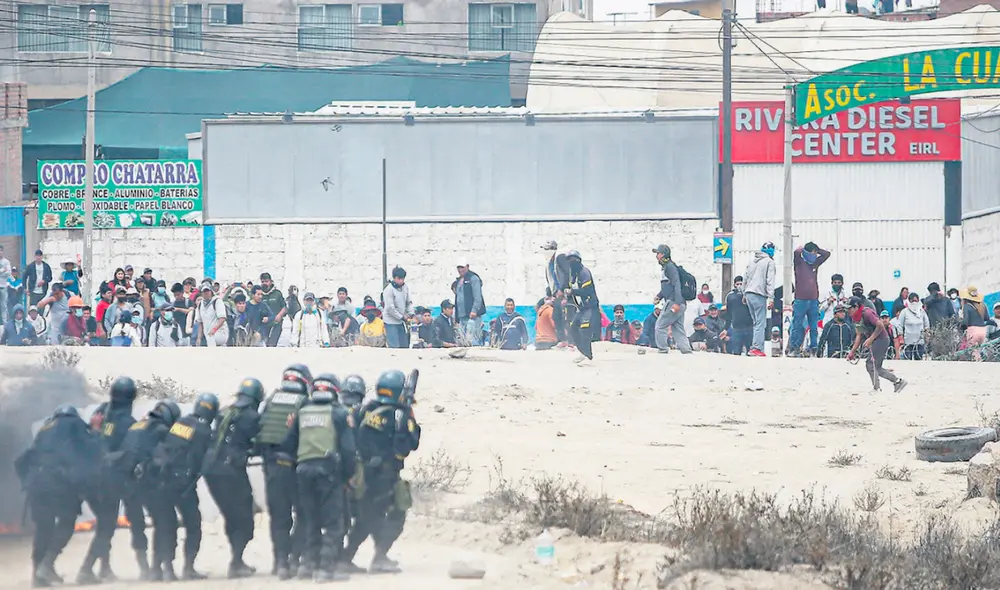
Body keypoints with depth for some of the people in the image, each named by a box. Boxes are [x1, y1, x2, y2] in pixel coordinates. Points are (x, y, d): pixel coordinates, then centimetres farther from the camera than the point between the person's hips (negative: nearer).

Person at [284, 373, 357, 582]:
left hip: (304, 469, 5)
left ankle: (309, 563, 17)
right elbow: (348, 448, -6)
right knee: (333, 521, -2)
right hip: (329, 470, -5)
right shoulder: (340, 414, 0)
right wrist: (348, 475, 3)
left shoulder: (302, 413, 12)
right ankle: (327, 566, -9)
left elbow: (290, 443, 11)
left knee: (310, 520, 17)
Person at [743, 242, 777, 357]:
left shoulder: (752, 261, 17)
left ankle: (754, 347, 6)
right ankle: (756, 348, -17)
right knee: (760, 323, -8)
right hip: (759, 295, -7)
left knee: (756, 322, 12)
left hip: (749, 294, 7)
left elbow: (745, 278, 19)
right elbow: (770, 281, -9)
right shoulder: (769, 262, -3)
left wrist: (744, 294, 25)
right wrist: (771, 297, -11)